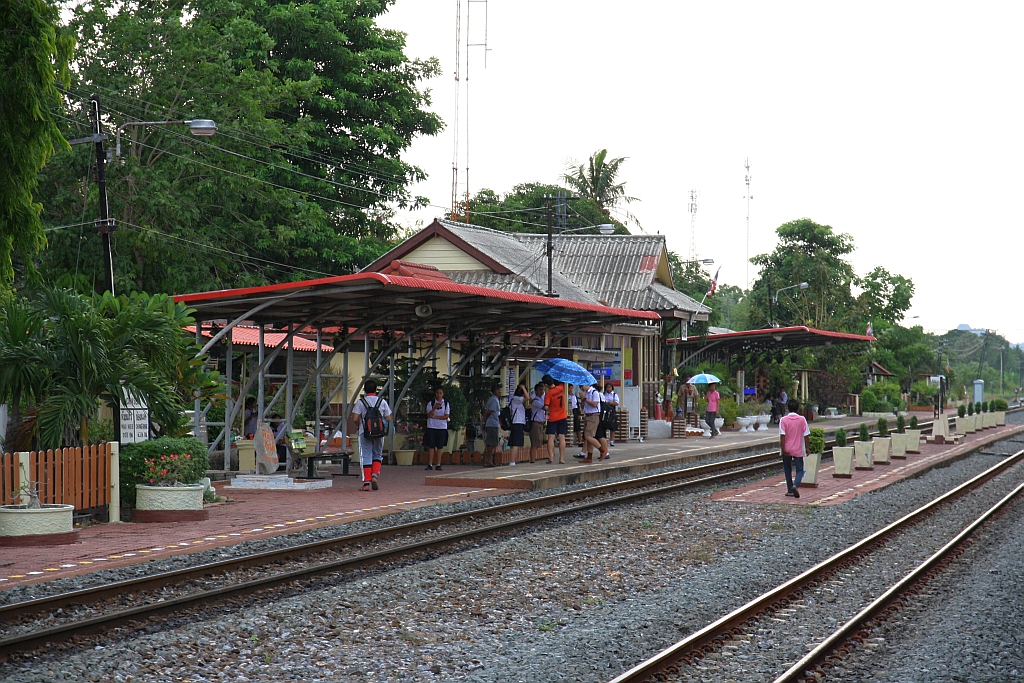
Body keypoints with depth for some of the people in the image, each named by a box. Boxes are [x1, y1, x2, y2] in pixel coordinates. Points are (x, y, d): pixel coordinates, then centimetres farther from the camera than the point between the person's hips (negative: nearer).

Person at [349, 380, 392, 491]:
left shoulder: (360, 402, -3)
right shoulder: (382, 402, 3)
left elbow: (355, 419, -9)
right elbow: (388, 419, 2)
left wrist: (358, 426, 11)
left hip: (365, 432, -2)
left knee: (366, 457, 2)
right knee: (377, 455, 17)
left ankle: (366, 483, -3)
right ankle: (375, 475, -4)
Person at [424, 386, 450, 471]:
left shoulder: (446, 404, 4)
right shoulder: (431, 403, 4)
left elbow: (446, 416, -4)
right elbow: (429, 415, -5)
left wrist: (435, 416, -11)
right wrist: (435, 408, -21)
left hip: (442, 427, 0)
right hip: (431, 427, 0)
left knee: (440, 446, 0)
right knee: (431, 446, -2)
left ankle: (438, 465, 4)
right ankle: (430, 464, 1)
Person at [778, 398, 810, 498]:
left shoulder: (783, 420, -7)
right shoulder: (802, 419, -4)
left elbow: (782, 435, -13)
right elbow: (806, 434, -2)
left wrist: (783, 448, -11)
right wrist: (807, 448, 6)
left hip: (787, 450, 0)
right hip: (798, 450, 0)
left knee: (788, 470, 15)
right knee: (799, 470, 6)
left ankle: (790, 490, 17)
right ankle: (795, 485, -20)